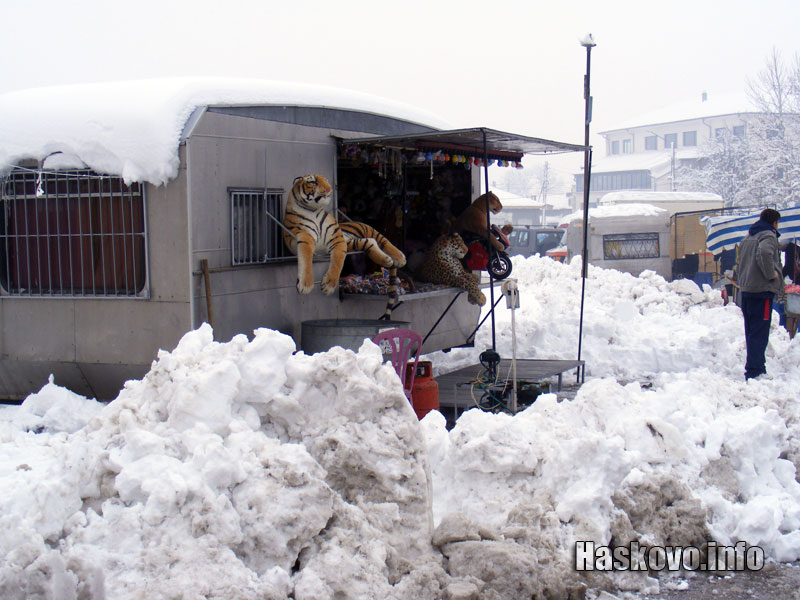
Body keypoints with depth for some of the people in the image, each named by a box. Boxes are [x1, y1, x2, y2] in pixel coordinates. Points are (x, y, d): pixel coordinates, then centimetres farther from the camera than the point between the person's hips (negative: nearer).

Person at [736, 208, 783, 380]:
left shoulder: (747, 238, 18)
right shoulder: (768, 236, -9)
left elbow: (742, 261, 23)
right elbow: (764, 253, -29)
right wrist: (771, 274, -20)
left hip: (746, 290, 9)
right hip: (762, 289, -9)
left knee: (752, 332, 15)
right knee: (759, 333, -7)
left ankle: (758, 367, 24)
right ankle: (754, 371, -9)